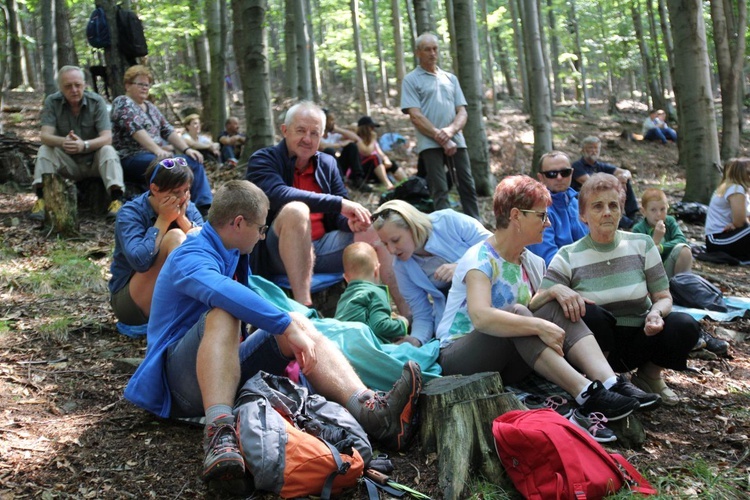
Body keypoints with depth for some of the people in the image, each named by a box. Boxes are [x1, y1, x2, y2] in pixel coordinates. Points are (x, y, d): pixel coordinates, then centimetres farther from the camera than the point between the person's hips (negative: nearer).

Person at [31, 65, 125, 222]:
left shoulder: (96, 101, -13)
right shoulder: (52, 102, -9)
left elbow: (107, 138, -22)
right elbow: (45, 136, -20)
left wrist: (84, 145, -44)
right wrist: (62, 142, -45)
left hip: (94, 162, -1)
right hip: (67, 163, 1)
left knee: (108, 150, -30)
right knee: (44, 150, -23)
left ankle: (117, 200, -41)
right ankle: (42, 199, -31)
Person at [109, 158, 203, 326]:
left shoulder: (188, 208, 0)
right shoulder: (130, 213, -15)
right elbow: (140, 261, -32)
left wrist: (181, 218, -20)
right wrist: (163, 220, -25)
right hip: (132, 303, -4)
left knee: (197, 234, -16)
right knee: (174, 237, -25)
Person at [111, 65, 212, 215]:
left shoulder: (150, 107, 22)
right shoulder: (122, 103, -2)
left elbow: (168, 130, 15)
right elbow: (136, 129, -17)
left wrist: (186, 149, -1)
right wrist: (158, 150, -28)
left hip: (155, 155, 8)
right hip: (132, 159, -8)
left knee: (194, 161, -12)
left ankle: (204, 208, -21)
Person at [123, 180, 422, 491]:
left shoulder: (234, 257, 17)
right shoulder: (191, 257, -14)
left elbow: (251, 300, 36)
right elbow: (221, 290, -37)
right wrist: (287, 326, -38)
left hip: (227, 366, 8)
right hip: (182, 380, -8)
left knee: (297, 323, -11)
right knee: (222, 313, -34)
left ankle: (371, 411, -33)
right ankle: (219, 432, -53)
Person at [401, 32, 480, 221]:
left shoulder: (450, 78, 18)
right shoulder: (411, 80, 4)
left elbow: (462, 112, 11)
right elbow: (416, 116, -6)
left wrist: (450, 130, -11)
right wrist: (441, 138, -13)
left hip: (456, 141, 4)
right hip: (430, 144, -4)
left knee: (468, 187, 3)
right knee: (440, 191, -8)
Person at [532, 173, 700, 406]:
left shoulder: (642, 245, 0)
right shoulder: (568, 257, -6)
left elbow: (663, 297, 1)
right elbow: (534, 305, -14)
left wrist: (656, 313, -23)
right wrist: (555, 290, -37)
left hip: (640, 339, 2)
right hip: (597, 344, -2)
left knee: (686, 326, -26)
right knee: (588, 312, -34)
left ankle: (649, 377, 3)